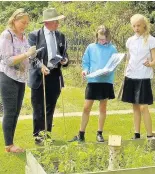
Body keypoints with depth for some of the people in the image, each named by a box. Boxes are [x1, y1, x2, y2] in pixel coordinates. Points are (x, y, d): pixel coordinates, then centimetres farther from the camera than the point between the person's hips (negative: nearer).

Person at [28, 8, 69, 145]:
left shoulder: (61, 36, 9)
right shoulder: (34, 35, -5)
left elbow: (64, 54, 14)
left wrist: (65, 60, -8)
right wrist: (40, 66, -25)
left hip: (55, 76, 4)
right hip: (39, 76, -4)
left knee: (50, 108, 13)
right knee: (39, 108, 3)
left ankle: (47, 132, 26)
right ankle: (38, 135, 15)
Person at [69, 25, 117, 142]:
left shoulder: (112, 49, 1)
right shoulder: (91, 47, 4)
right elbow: (85, 62, 8)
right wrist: (85, 70, -11)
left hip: (106, 81, 0)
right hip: (92, 81, 0)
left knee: (103, 108, 9)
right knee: (86, 108, 0)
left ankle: (99, 134, 20)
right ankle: (81, 135, 10)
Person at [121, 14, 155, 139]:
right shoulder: (130, 41, 10)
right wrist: (125, 74, 10)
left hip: (144, 77, -5)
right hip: (131, 76, 5)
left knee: (143, 107, -9)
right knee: (135, 106, 9)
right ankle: (137, 134, 16)